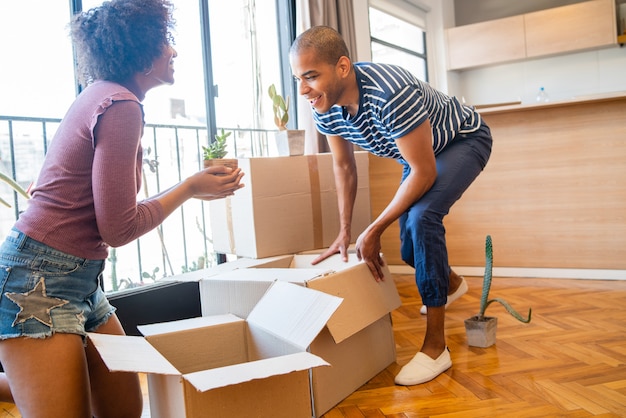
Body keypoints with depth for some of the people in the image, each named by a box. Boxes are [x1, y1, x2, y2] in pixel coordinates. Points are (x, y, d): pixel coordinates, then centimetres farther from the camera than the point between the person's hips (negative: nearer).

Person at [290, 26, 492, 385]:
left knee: (422, 216, -31)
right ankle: (451, 283, 45)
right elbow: (344, 166, -1)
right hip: (420, 151, 7)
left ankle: (436, 346, -19)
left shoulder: (390, 93, -41)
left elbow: (424, 172, -33)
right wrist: (344, 232, -2)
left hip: (465, 140, -7)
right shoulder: (324, 109, -18)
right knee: (411, 250, 7)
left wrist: (373, 231, -27)